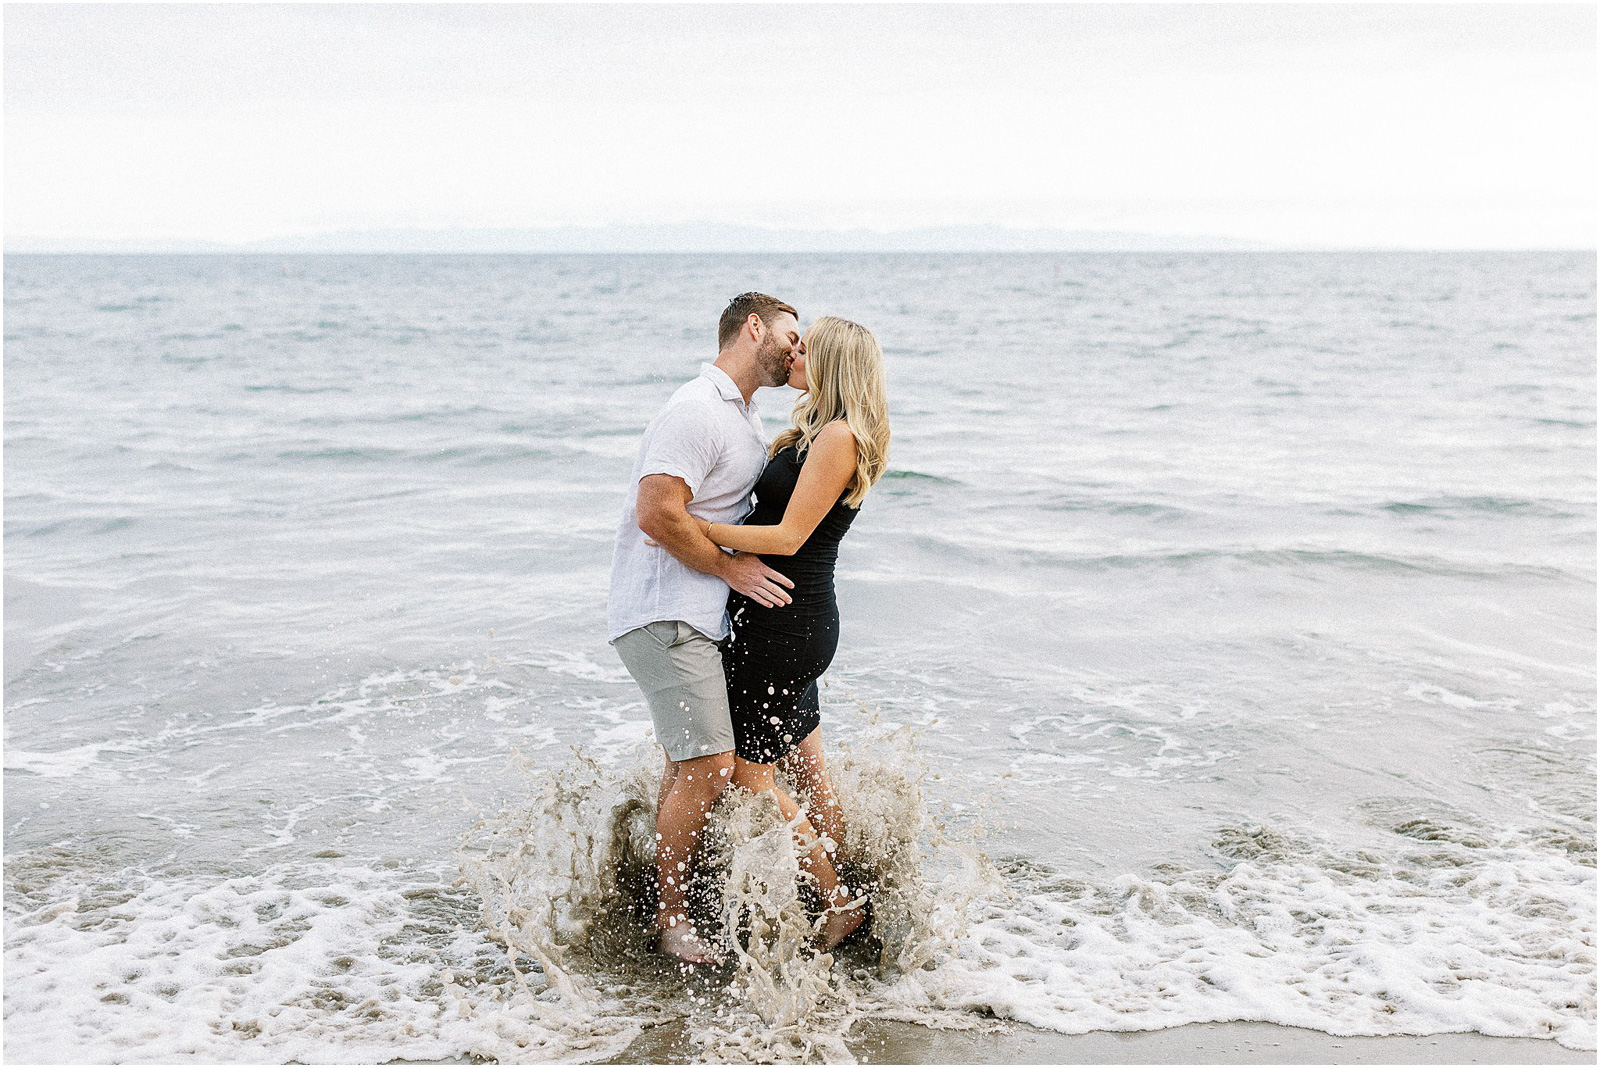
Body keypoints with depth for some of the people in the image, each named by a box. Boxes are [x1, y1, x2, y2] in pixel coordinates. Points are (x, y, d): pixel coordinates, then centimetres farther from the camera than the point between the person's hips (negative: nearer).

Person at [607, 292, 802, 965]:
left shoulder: (748, 421, 17)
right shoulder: (698, 411, -16)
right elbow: (658, 515, -24)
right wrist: (730, 567, -15)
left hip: (693, 617, 11)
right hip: (663, 617, -11)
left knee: (691, 761, 18)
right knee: (708, 766, -12)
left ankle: (666, 894, 31)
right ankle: (671, 918, 2)